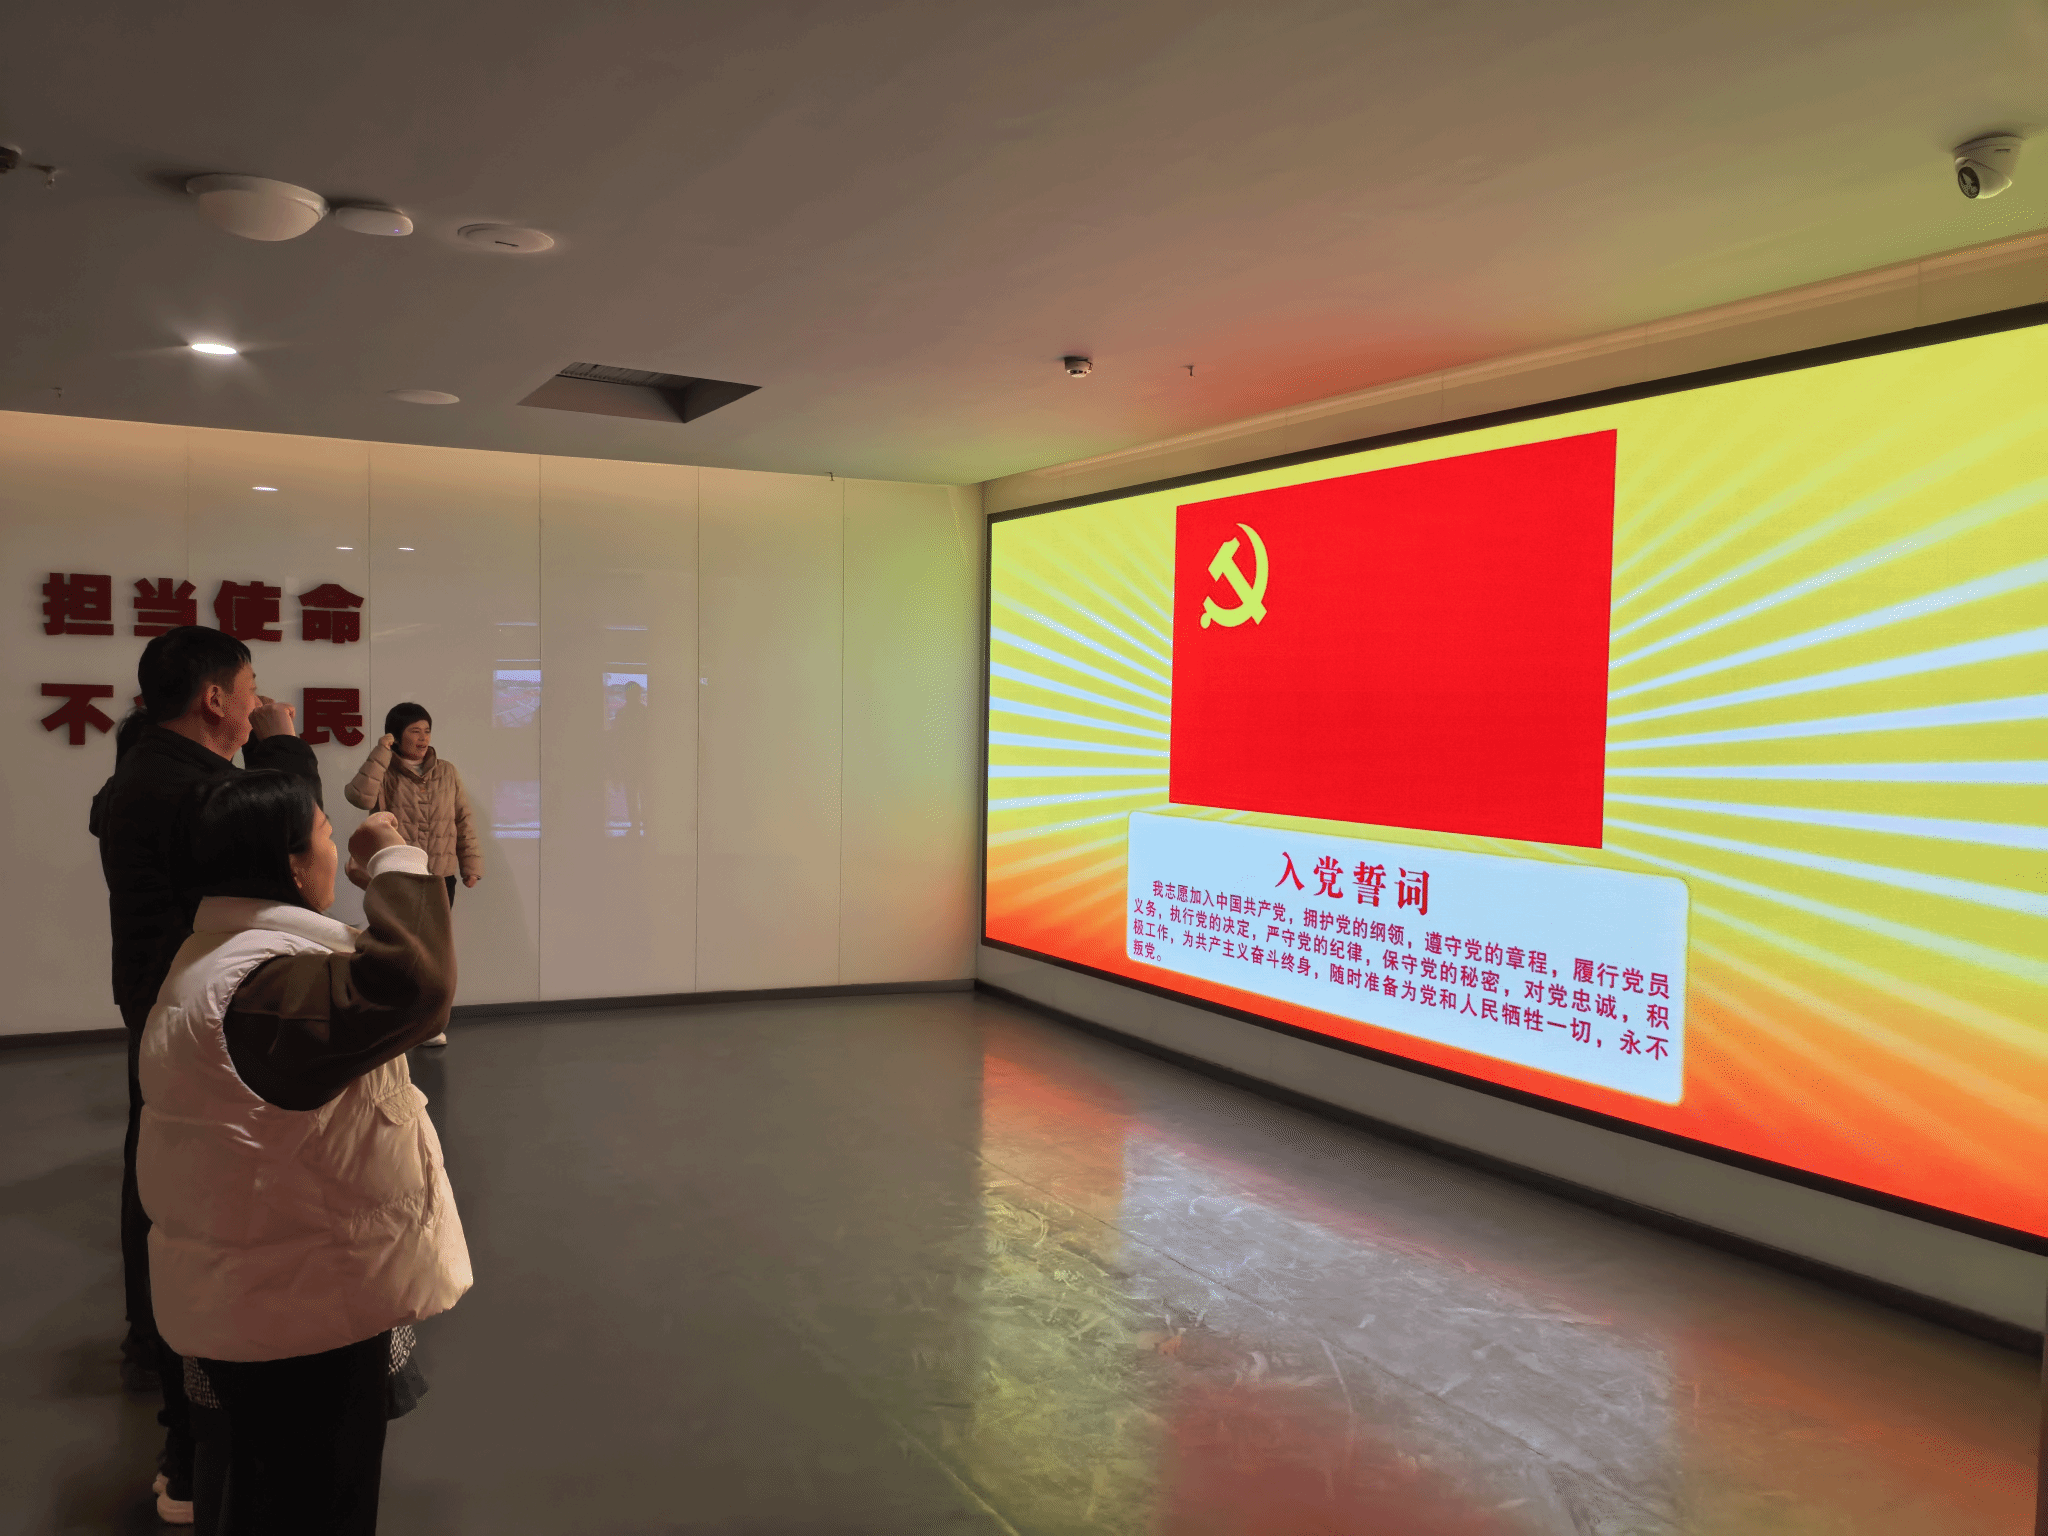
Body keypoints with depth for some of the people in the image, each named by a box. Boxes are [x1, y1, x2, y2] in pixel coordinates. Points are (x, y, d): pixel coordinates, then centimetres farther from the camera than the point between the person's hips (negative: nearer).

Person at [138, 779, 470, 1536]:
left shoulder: (222, 958, 9)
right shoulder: (267, 985, -29)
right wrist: (394, 862, -31)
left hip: (258, 1294, 11)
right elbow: (409, 983, -44)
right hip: (303, 1309, -11)